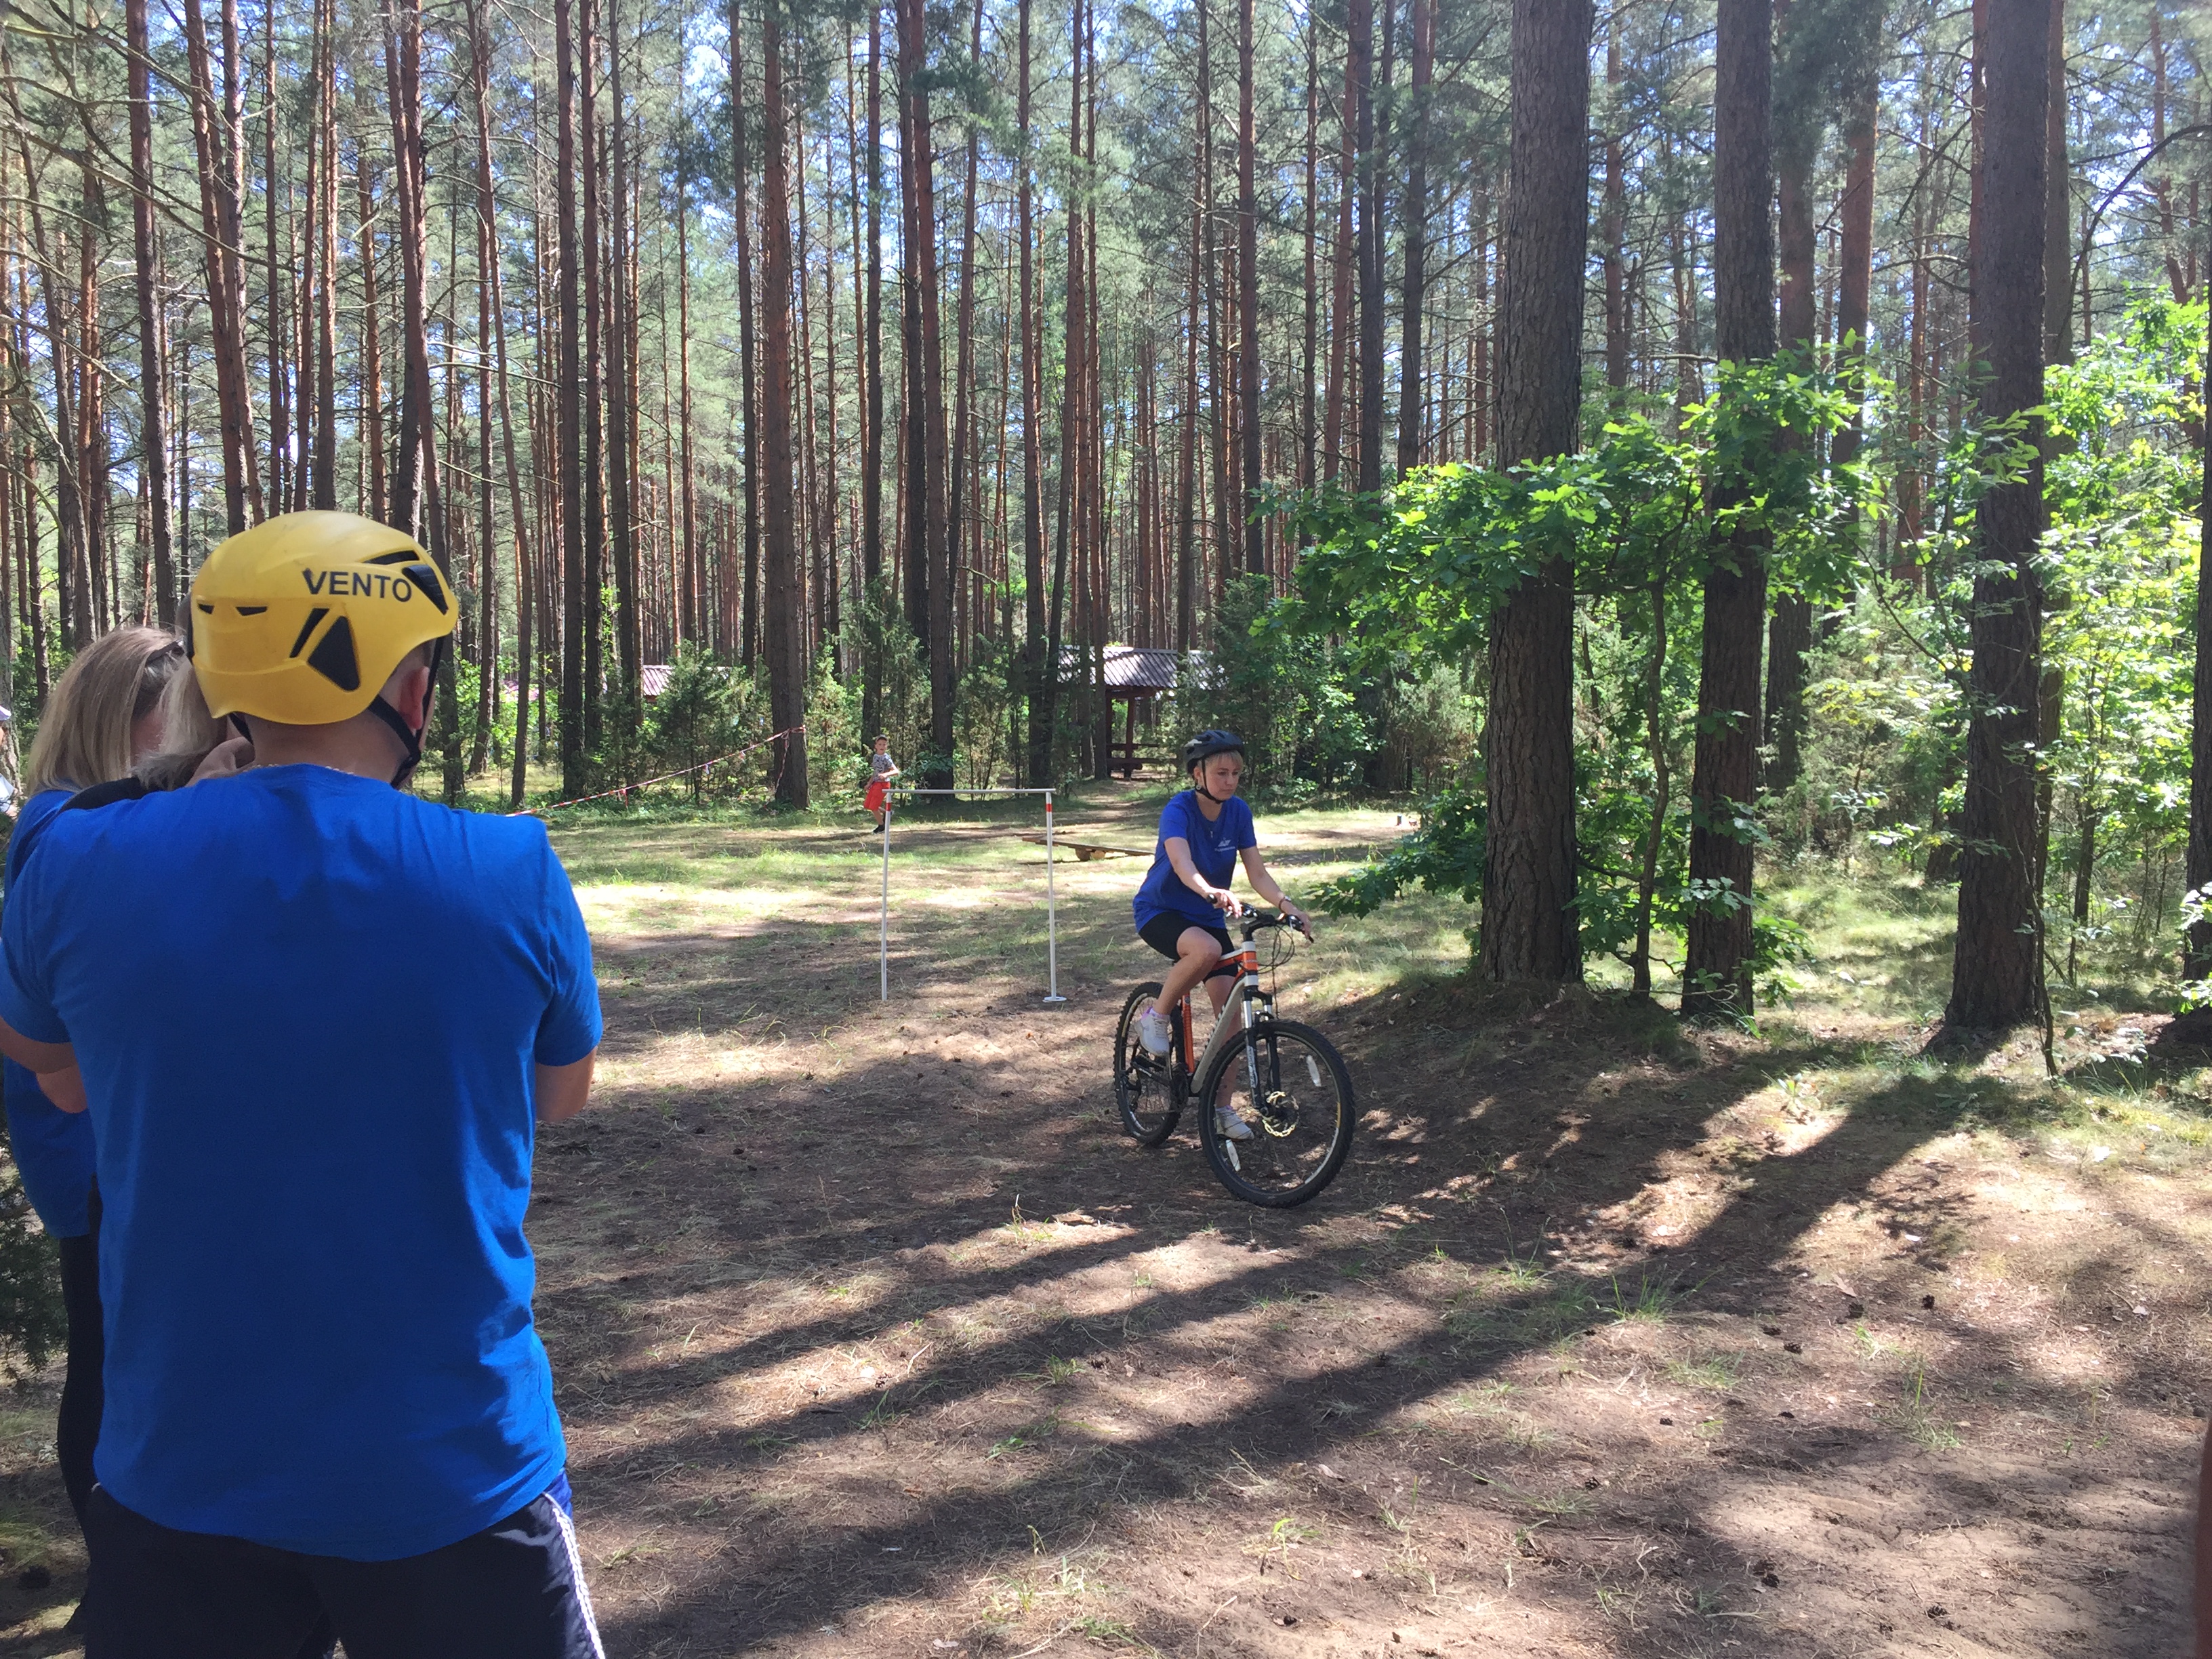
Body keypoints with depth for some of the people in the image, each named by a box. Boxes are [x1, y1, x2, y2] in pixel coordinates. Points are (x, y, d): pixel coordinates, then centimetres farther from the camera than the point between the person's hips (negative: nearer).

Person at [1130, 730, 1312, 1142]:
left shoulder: (1238, 812, -5)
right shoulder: (1179, 809, -22)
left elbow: (1257, 872, -9)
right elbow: (1181, 863, -41)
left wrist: (1287, 906, -27)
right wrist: (1210, 891, -61)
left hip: (1206, 917, 6)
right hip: (1160, 911, -6)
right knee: (1207, 950, -38)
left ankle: (1222, 1106, 10)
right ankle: (1156, 1016, -13)